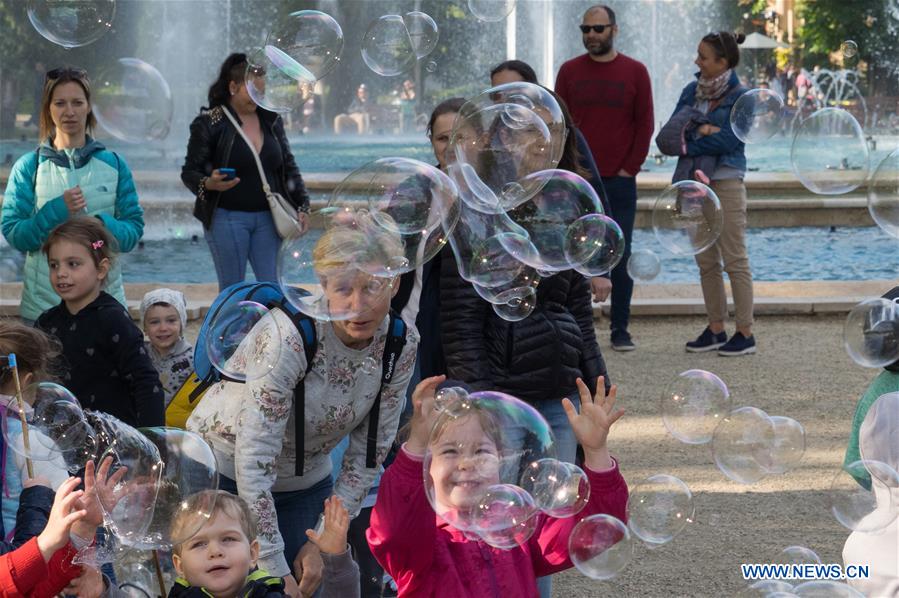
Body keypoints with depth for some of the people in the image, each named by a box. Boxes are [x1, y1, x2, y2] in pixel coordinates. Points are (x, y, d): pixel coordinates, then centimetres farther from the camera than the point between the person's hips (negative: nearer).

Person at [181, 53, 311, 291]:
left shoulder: (271, 120, 9)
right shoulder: (208, 123, -5)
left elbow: (289, 165, 16)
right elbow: (189, 172, -4)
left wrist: (302, 205, 8)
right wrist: (208, 184, -25)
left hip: (266, 217, 4)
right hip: (227, 216, -4)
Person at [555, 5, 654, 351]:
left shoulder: (635, 72, 4)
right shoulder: (569, 72, 7)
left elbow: (645, 124, 3)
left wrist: (631, 168, -4)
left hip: (619, 181, -1)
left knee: (621, 257, 1)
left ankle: (620, 331, 5)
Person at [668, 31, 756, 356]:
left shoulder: (741, 97, -7)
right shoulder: (692, 91, 11)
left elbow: (729, 139, -16)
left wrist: (687, 146, -9)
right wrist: (702, 130, -15)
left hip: (726, 183, -7)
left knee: (735, 261, -5)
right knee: (706, 262, 10)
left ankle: (745, 333, -1)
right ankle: (716, 329, 17)